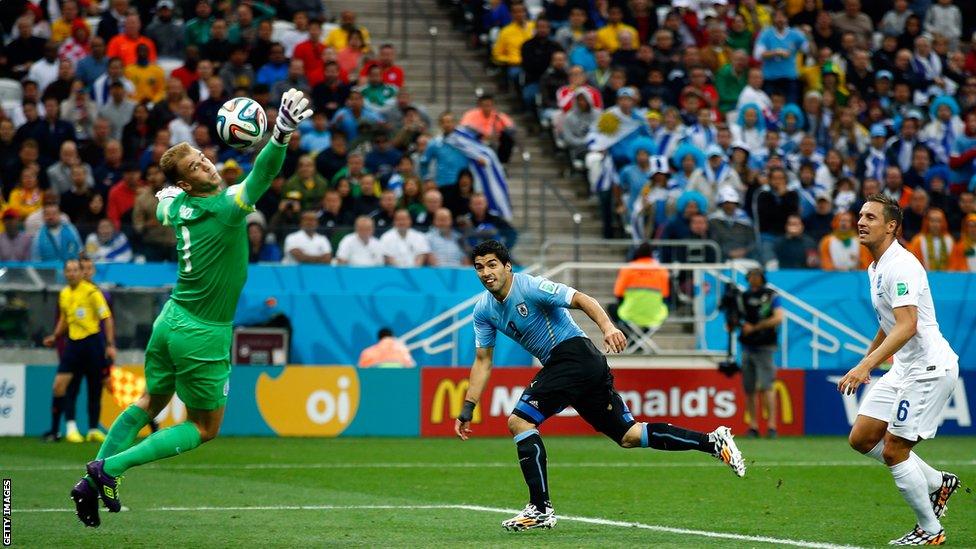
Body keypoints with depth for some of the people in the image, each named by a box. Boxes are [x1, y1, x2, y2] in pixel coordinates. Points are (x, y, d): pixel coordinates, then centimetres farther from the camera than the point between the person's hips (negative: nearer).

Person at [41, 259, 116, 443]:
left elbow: (107, 318, -8)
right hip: (73, 343, 5)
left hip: (92, 342, -5)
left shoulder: (91, 291, -8)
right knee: (59, 383, -6)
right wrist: (55, 336, 12)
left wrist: (110, 345, -14)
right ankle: (54, 430, 0)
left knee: (94, 389, 1)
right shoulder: (64, 294, 11)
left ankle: (93, 429, 11)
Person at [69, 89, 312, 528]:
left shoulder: (174, 205, -1)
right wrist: (282, 132, -51)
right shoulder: (226, 207, -21)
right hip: (204, 336, -7)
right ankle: (110, 468, -4)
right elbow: (263, 175, -39)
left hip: (170, 322, 7)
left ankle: (93, 479, 18)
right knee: (204, 428, 7)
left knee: (150, 402, 25)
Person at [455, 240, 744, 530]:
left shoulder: (530, 287, -14)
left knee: (519, 421, -15)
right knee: (628, 436, 9)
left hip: (574, 356, -9)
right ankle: (713, 441, 13)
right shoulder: (484, 310, 10)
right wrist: (467, 408, 9)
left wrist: (607, 326, -39)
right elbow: (482, 361, 15)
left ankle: (540, 508, -13)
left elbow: (581, 299, -22)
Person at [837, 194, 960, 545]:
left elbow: (907, 326, -30)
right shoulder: (876, 268, 12)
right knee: (861, 438, 8)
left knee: (893, 451, -7)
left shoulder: (901, 266, -19)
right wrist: (867, 361, 35)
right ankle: (937, 483, 20)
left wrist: (866, 365, -37)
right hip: (904, 368, 10)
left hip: (928, 368, -10)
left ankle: (930, 531, 7)